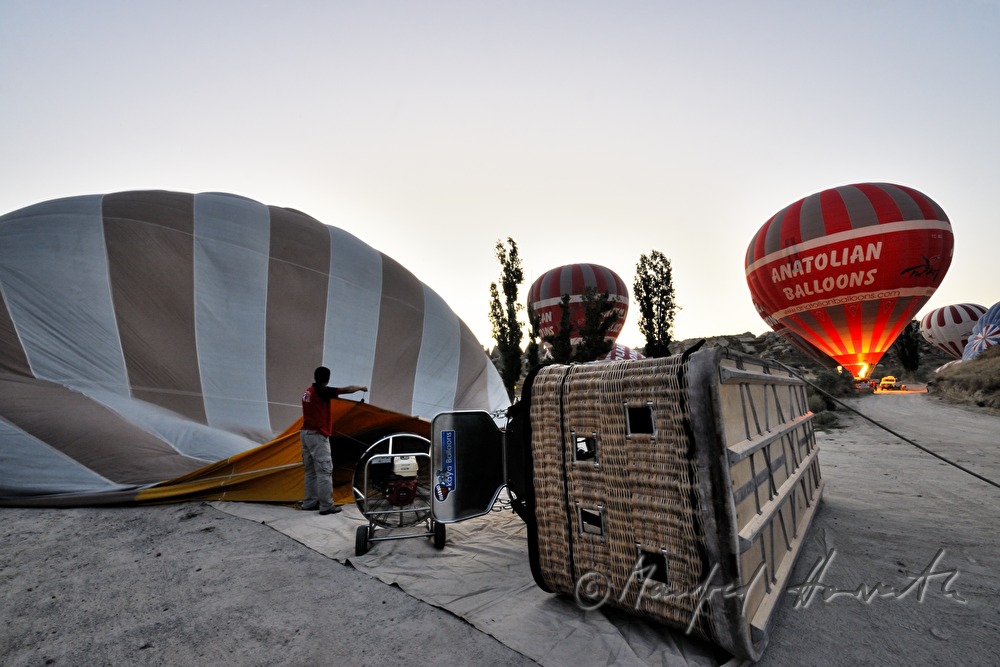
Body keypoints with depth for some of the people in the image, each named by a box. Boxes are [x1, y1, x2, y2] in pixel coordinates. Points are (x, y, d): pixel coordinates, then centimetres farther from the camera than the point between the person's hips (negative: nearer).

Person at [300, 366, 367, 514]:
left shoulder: (308, 391, 10)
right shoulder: (322, 391, -16)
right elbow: (346, 389, -14)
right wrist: (360, 387, 3)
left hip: (305, 433, 9)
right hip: (317, 435, -9)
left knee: (311, 471, 15)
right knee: (324, 471, -4)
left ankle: (310, 502, 23)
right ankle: (326, 506, 1)